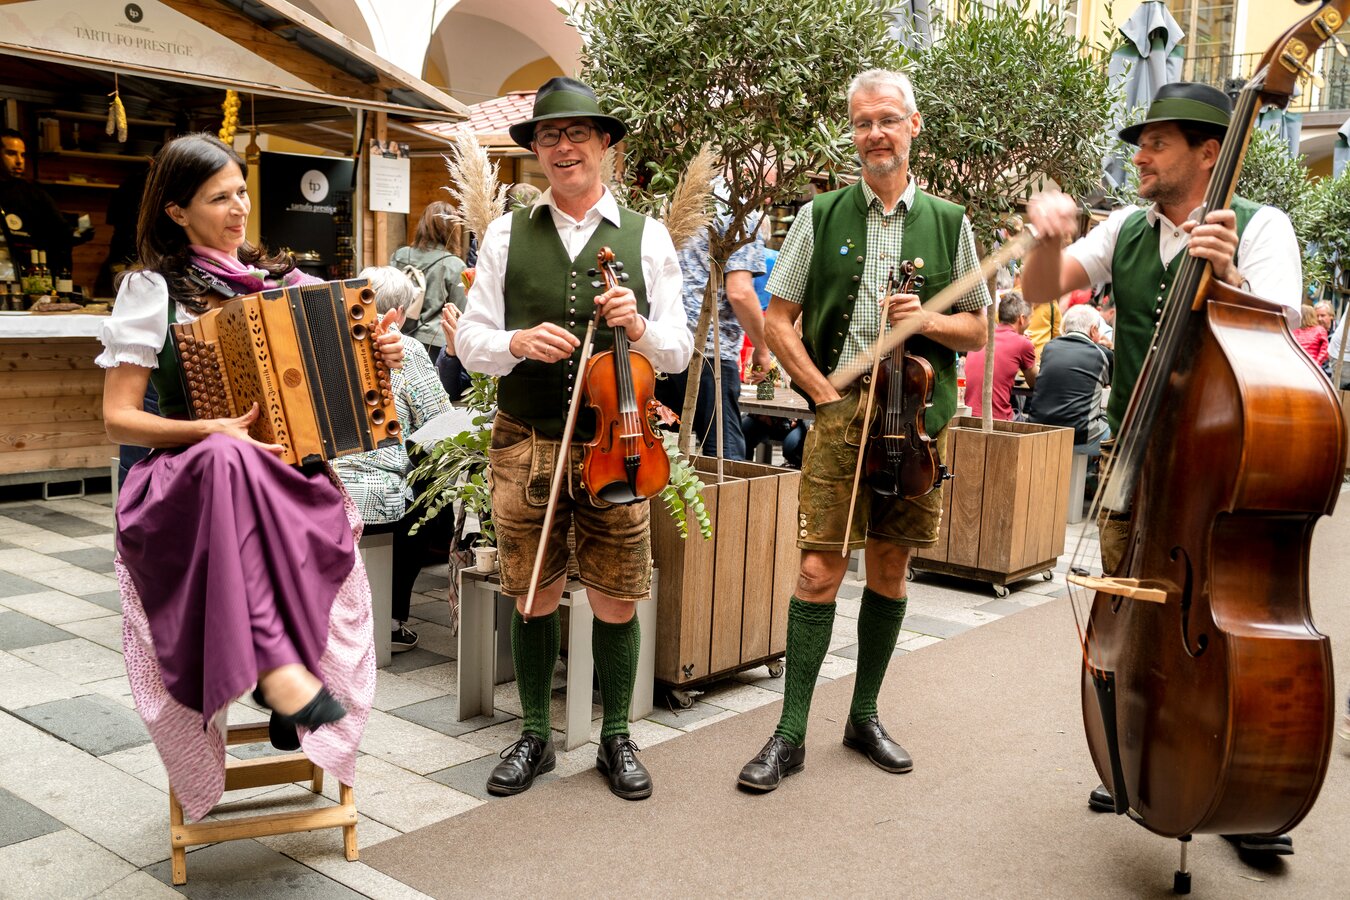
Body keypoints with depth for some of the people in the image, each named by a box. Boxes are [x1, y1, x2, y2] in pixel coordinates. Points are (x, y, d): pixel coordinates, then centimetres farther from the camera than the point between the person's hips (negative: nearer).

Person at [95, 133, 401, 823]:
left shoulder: (283, 280, 13)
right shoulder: (153, 288, 2)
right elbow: (118, 418, -3)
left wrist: (380, 357, -5)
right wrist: (211, 431, -20)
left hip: (290, 481, 3)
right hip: (187, 487, -3)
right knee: (229, 460, -40)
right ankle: (276, 660, -38)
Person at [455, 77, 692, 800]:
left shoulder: (647, 237, 4)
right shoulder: (507, 234, 7)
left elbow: (679, 353, 4)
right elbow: (469, 340, 4)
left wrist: (640, 329, -17)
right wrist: (516, 343, -17)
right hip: (525, 443, 1)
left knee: (615, 603, 6)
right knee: (533, 598, 10)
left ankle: (616, 738, 26)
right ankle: (534, 735, 28)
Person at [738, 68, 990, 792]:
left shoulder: (949, 223, 10)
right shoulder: (821, 217, 6)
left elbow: (977, 330, 13)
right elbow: (778, 321, 5)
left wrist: (930, 321, -8)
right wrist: (823, 393, -6)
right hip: (837, 412, -2)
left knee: (890, 569, 10)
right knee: (819, 570, -5)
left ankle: (865, 716, 25)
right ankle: (790, 733, 4)